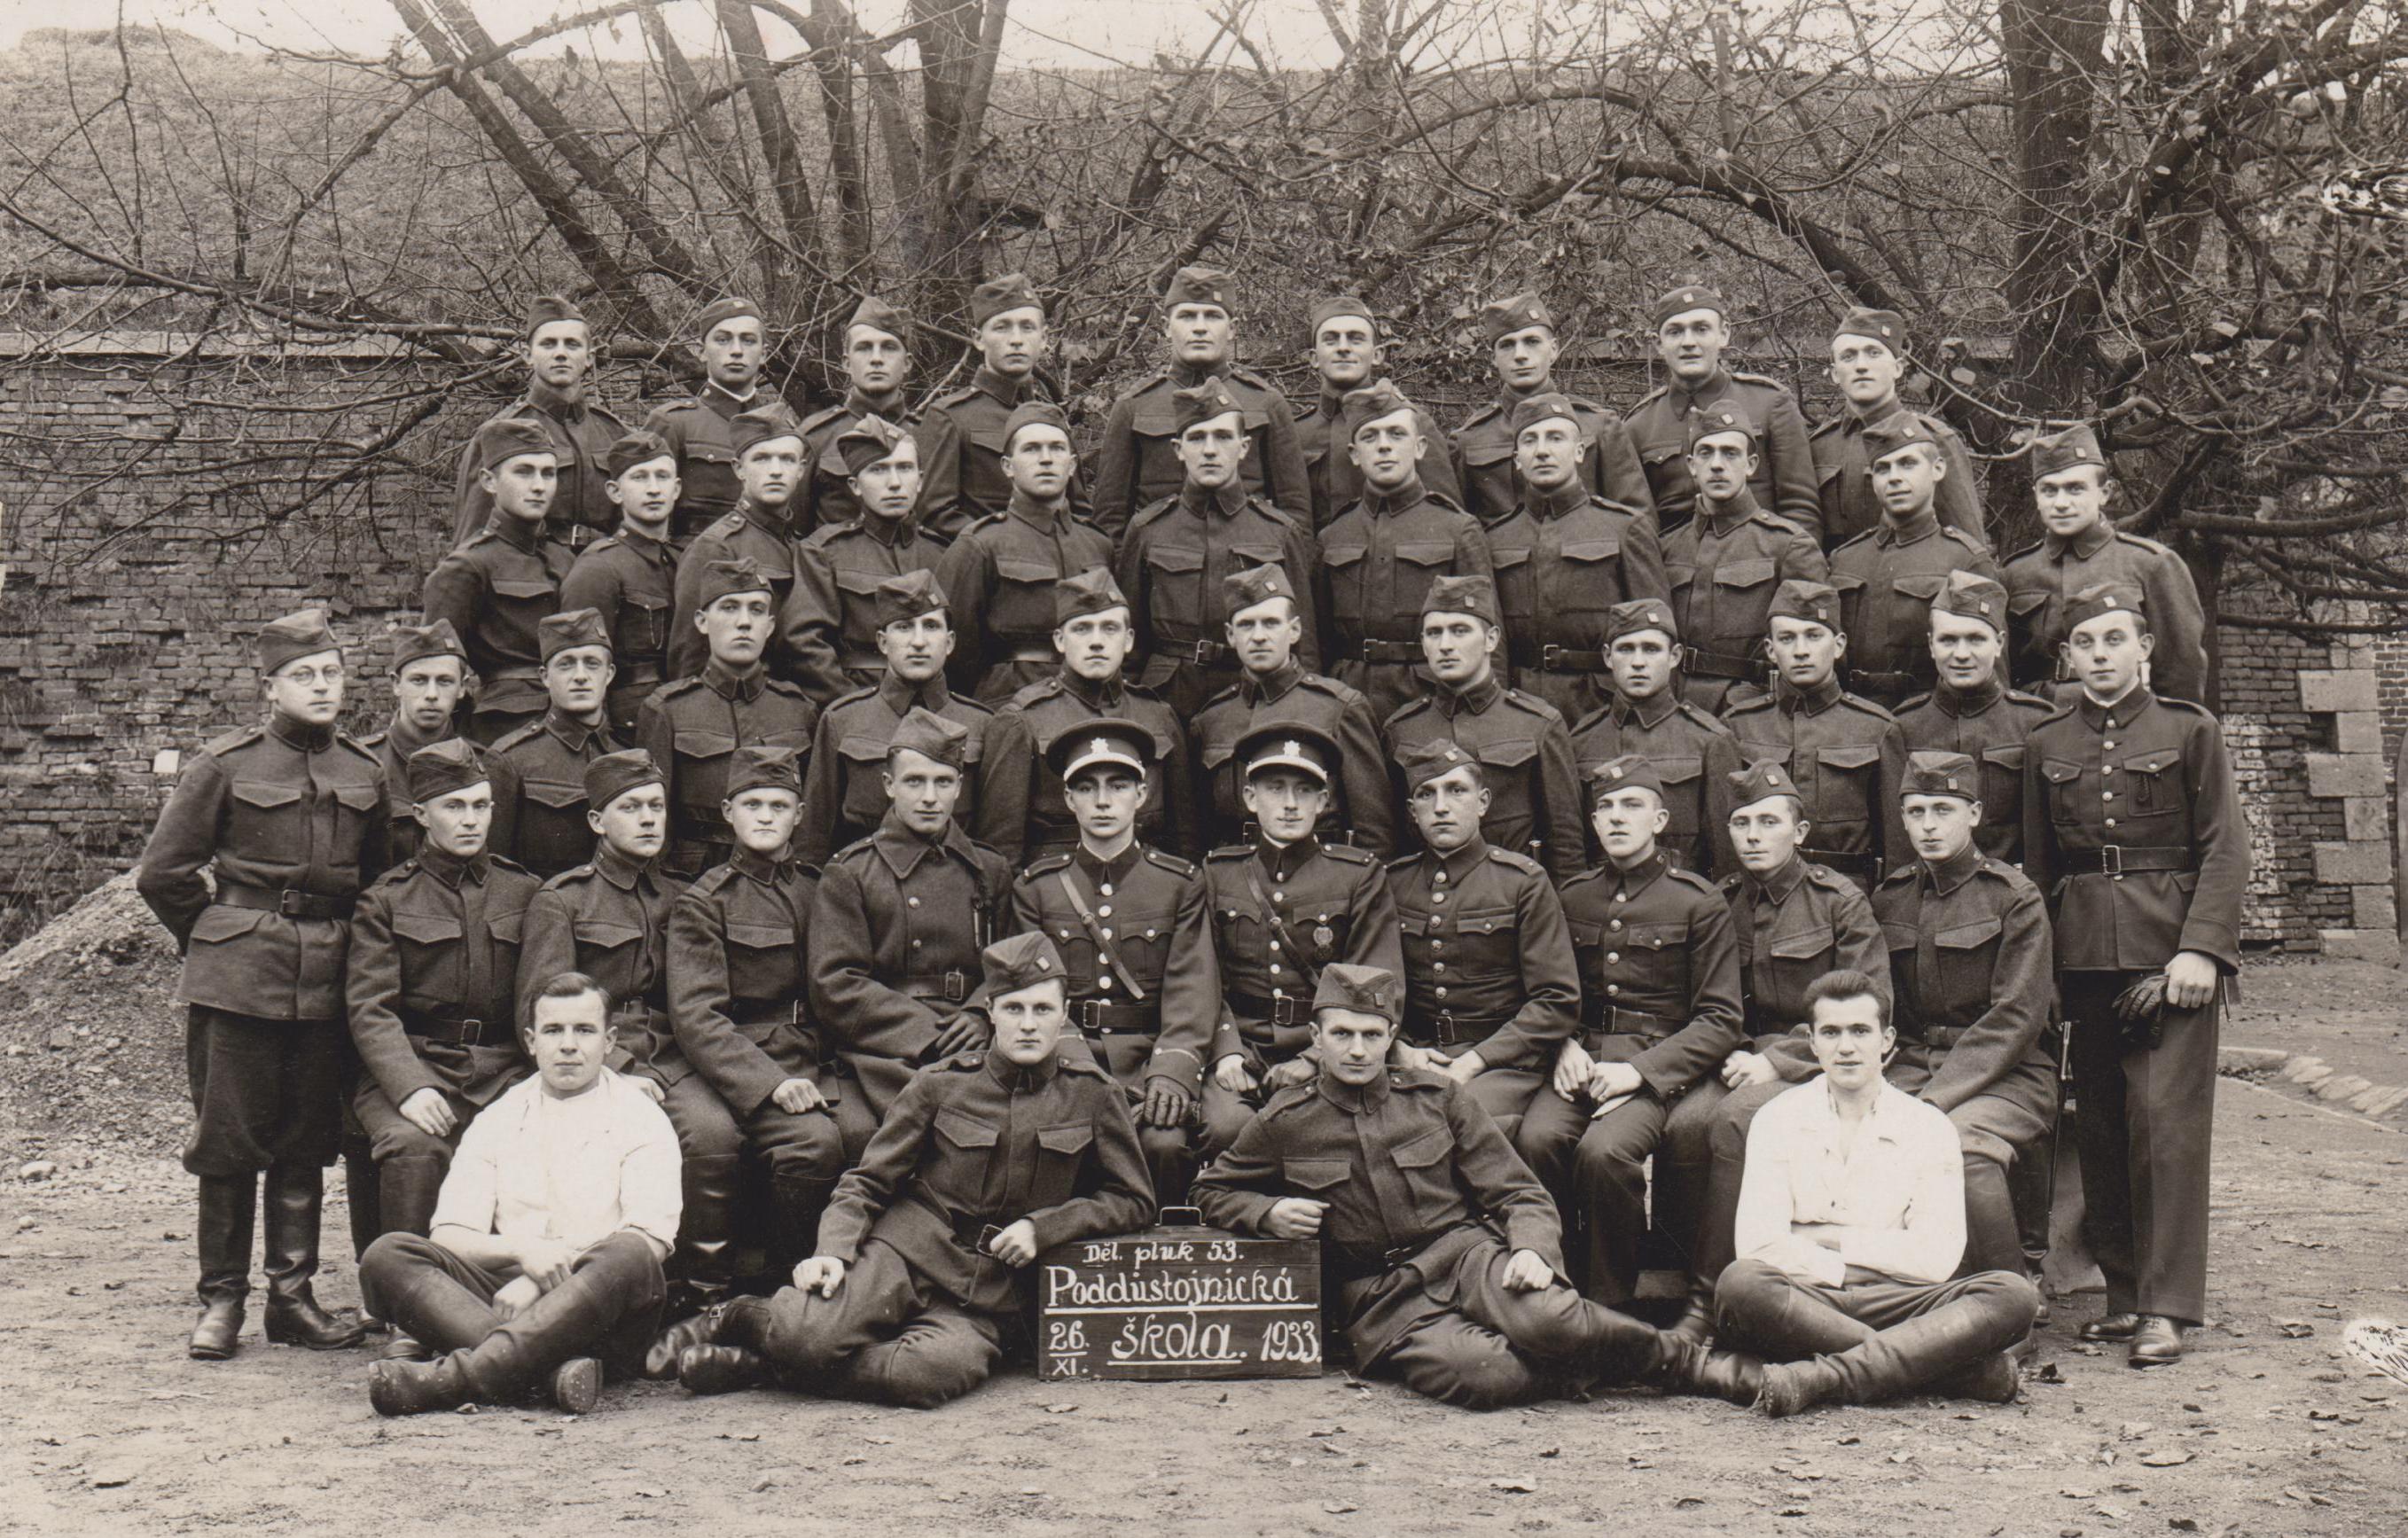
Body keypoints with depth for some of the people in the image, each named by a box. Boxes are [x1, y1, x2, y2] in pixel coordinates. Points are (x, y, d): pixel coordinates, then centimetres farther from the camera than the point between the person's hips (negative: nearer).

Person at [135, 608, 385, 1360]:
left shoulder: (364, 774, 8)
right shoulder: (225, 765, -4)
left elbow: (378, 876, 22)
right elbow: (163, 873, -1)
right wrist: (220, 942, 4)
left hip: (327, 982, 4)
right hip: (237, 980, -4)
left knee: (306, 1142, 9)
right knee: (228, 1139, 1)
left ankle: (292, 1295, 17)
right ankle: (221, 1299, 10)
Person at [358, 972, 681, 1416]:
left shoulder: (639, 1118, 7)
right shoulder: (497, 1120, 17)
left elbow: (651, 1242, -6)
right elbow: (448, 1235, 7)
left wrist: (537, 1284, -16)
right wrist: (522, 1250, -15)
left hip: (599, 1320, -3)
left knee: (627, 1257, -35)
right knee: (387, 1256, -19)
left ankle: (454, 1378, -44)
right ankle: (554, 1370, -39)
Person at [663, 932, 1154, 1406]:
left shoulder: (1091, 1093, 5)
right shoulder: (940, 1083, 4)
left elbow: (1134, 1200, 10)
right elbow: (868, 1182, 7)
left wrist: (1041, 1227, -4)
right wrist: (834, 1252, -12)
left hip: (985, 1302, 1)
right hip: (903, 1257, 0)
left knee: (933, 1373, -35)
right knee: (809, 1338, -32)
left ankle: (764, 1365, -12)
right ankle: (749, 1317, 7)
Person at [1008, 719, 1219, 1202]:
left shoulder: (1181, 884, 9)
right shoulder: (1035, 887, 10)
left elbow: (1192, 995, 0)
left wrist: (1171, 1072, -16)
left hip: (1150, 1057, 0)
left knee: (1165, 1142, -28)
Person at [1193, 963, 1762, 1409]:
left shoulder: (1439, 1096, 7)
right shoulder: (1284, 1123, 5)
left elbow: (1520, 1194, 8)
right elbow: (1212, 1190, 20)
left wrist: (1533, 1250, -14)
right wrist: (1268, 1213, -2)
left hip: (1464, 1252, 1)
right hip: (1381, 1298, -1)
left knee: (1546, 1319, -34)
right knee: (1481, 1375, -36)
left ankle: (1690, 1363, -13)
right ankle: (1589, 1371, -9)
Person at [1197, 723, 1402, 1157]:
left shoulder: (1360, 874, 7)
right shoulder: (1217, 872, 13)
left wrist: (1314, 1060, -12)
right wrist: (1226, 1052, -10)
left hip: (1326, 1050, -1)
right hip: (1243, 1045, 1)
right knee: (1225, 1126, -28)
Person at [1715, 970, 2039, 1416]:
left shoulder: (1929, 1126, 9)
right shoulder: (1778, 1119, 7)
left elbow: (1937, 1257, -2)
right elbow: (1758, 1244, -6)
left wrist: (1829, 1237, -2)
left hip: (1895, 1303, 1)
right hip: (1803, 1302, -1)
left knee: (2013, 1294, -24)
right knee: (1741, 1283, -35)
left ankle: (1818, 1378, -36)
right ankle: (1963, 1367, -30)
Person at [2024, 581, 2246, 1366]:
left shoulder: (2189, 730, 2)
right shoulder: (2046, 745, 11)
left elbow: (2225, 849, -2)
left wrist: (2201, 948, -12)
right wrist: (2044, 963, 9)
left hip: (2169, 943, -4)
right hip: (2084, 952, 4)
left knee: (2165, 1117, -9)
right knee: (2100, 1126, 5)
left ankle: (2166, 1307, -6)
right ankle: (2124, 1292, 14)